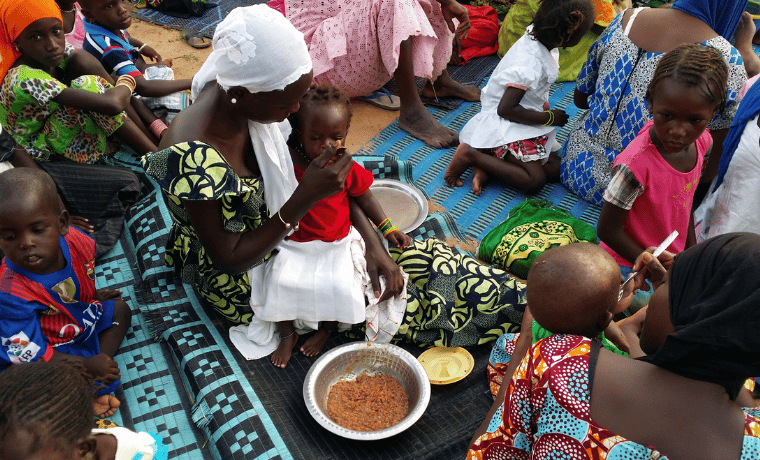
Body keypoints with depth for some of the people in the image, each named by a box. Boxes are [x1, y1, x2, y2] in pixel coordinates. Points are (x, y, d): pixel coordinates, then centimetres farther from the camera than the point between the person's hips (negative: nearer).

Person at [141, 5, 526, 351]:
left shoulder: (246, 99, -16)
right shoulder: (195, 160, -38)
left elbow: (335, 180, -7)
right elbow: (231, 260, -25)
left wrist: (374, 244, -14)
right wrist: (305, 198, -33)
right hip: (240, 281, -6)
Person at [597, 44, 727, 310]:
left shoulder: (701, 141, -10)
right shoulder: (636, 166, -34)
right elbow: (608, 230, -23)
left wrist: (691, 249, 7)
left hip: (674, 259, 7)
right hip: (631, 268, -7)